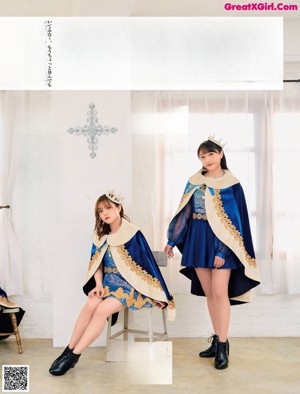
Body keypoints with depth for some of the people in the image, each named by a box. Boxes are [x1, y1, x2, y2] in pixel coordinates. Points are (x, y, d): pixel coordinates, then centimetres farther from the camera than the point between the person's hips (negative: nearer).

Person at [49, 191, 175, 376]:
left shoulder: (133, 233, -10)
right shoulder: (101, 235, 8)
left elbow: (146, 263, -9)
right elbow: (97, 263, 11)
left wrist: (157, 293, -7)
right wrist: (99, 285, -7)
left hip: (130, 284, -5)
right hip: (109, 281, 5)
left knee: (102, 310, -26)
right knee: (90, 305, -24)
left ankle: (74, 355, -21)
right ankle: (69, 350, -17)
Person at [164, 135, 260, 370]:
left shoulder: (232, 185, -6)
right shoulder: (194, 182, 6)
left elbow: (234, 221, -9)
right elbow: (184, 213, 10)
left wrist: (222, 251, -15)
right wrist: (172, 240, 9)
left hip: (221, 242, -4)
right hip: (198, 241, 4)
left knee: (219, 292, -6)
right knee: (209, 293, 9)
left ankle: (223, 346, 3)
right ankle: (217, 341, 19)